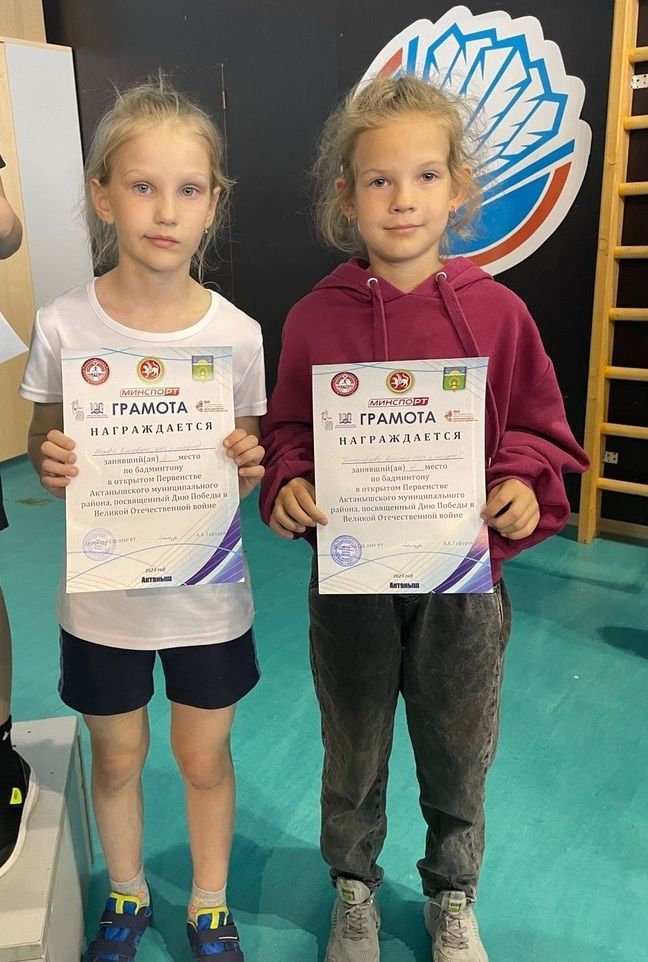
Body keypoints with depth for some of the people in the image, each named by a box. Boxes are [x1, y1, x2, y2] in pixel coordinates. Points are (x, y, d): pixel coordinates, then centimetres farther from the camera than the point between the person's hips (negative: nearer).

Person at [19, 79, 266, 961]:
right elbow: (43, 447, 1)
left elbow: (244, 467, 1)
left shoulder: (237, 334, -11)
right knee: (117, 758, 20)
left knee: (204, 759, 17)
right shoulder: (63, 327, -12)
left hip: (205, 595, 0)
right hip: (103, 592, 1)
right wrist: (49, 463, -21)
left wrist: (250, 468, -21)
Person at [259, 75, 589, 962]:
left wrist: (522, 484, -18)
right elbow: (286, 434, 3)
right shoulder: (315, 319, -7)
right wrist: (289, 487, -17)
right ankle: (355, 888, 48)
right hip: (349, 578, 0)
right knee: (354, 755, 20)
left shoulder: (496, 310, -7)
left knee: (458, 756, 19)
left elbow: (539, 429, 1)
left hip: (464, 577, 1)